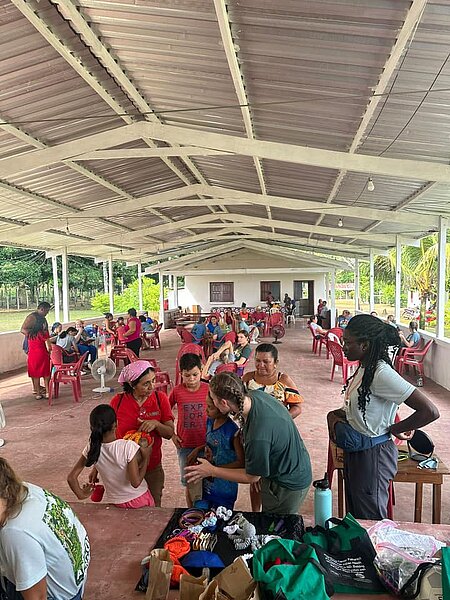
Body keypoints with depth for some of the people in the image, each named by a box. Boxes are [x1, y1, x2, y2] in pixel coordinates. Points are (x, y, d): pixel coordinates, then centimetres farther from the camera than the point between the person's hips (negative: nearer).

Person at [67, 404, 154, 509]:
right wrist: (146, 457, -15)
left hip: (115, 503, 4)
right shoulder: (128, 446, -29)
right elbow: (136, 482, -25)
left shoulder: (92, 449, -16)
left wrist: (81, 494, 5)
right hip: (139, 499, -3)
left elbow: (71, 477, -10)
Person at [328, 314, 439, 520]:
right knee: (354, 516, 24)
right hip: (356, 452, 9)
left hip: (373, 456, -9)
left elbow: (430, 412, -29)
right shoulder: (364, 368, 2)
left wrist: (394, 429, -17)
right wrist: (335, 414, -2)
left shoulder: (382, 374, -26)